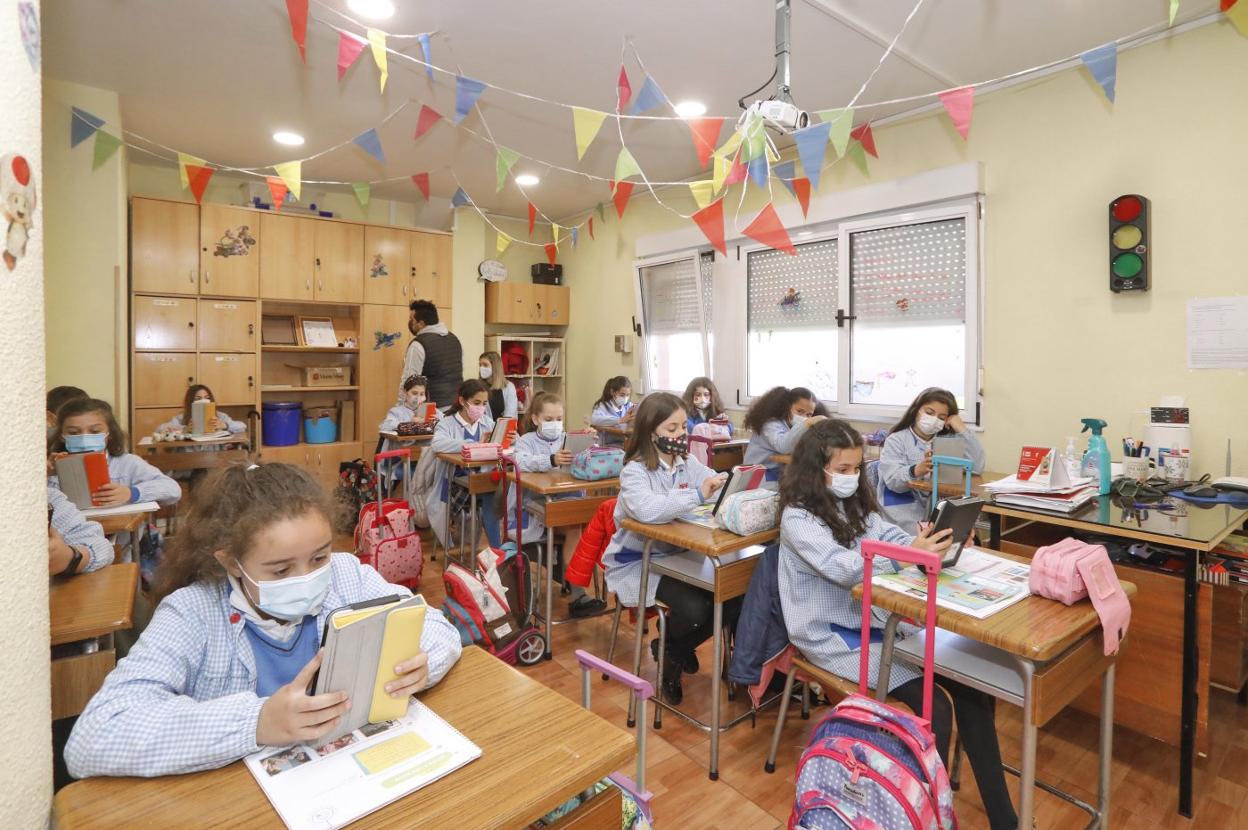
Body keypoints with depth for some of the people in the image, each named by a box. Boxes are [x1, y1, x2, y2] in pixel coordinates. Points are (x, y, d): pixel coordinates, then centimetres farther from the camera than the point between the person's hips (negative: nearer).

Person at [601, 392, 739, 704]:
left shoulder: (688, 463, 3)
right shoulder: (634, 470, -18)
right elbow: (648, 510, -39)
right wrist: (697, 495, -42)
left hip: (677, 555, 7)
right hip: (637, 562, -6)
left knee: (734, 597, -10)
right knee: (694, 609, -27)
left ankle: (677, 648, 16)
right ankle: (667, 649, 12)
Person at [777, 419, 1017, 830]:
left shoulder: (854, 504, 7)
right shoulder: (798, 518, -16)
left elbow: (890, 536, -2)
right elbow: (843, 569, -29)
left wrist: (931, 546, -24)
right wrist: (910, 553, -41)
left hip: (876, 618, 7)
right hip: (833, 635, -7)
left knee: (971, 685, -7)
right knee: (933, 706, -18)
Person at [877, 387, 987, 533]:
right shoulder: (897, 440, -2)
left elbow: (978, 466, 1)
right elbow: (893, 480, -18)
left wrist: (962, 430, -3)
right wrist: (917, 471, -38)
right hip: (904, 511, -5)